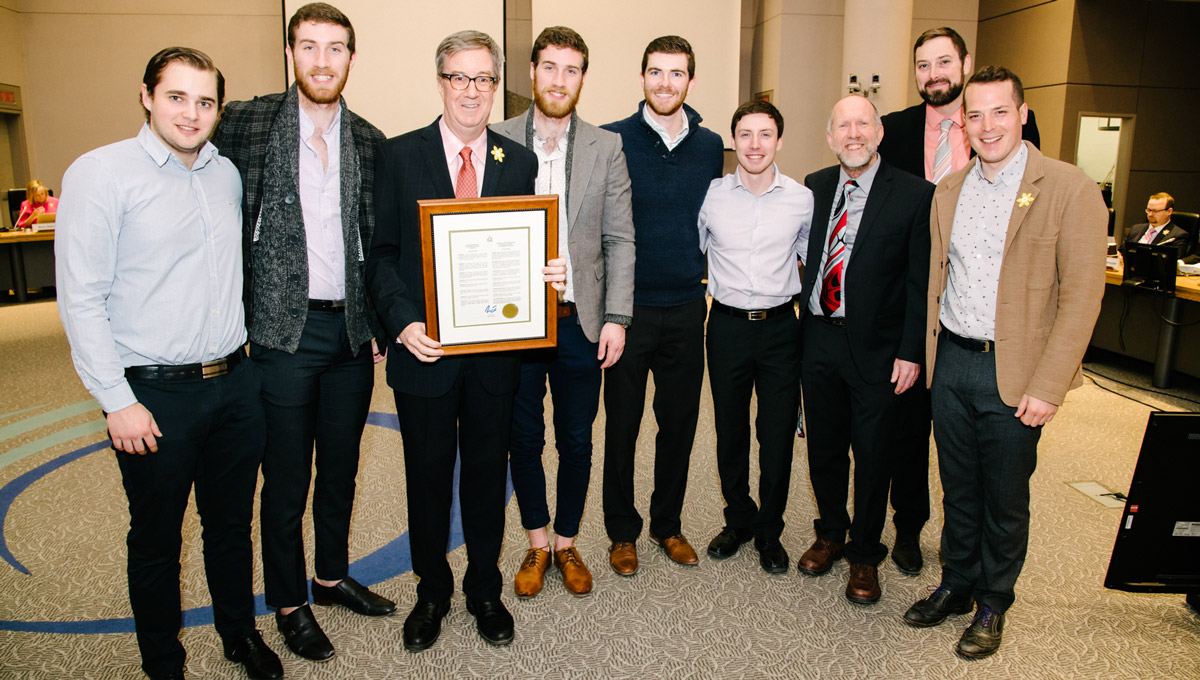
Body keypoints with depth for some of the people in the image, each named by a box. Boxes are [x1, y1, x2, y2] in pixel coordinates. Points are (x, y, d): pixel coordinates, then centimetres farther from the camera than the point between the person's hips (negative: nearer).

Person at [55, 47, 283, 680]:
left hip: (236, 384, 5)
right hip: (155, 395, -5)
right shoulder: (101, 172, -9)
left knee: (231, 525, 19)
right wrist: (118, 401, -13)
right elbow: (80, 299, -11)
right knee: (156, 541, 13)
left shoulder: (227, 173, 7)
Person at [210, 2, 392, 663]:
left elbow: (379, 242, 10)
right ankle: (288, 603, 28)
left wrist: (380, 321, 6)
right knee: (287, 477, 8)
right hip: (284, 330, -3)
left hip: (352, 331, 4)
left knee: (341, 466, 17)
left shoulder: (369, 142, 6)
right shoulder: (247, 123, -3)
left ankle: (332, 575, 38)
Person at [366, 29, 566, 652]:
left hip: (496, 350, 2)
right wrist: (403, 321, -16)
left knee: (487, 472, 14)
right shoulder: (397, 156, -1)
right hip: (424, 348, -1)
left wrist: (550, 273, -14)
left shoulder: (520, 163, 6)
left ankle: (484, 590, 35)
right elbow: (381, 253, -2)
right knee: (428, 476, 13)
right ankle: (432, 592, 35)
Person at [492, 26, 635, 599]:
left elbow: (620, 240, 1)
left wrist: (616, 318, -6)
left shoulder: (606, 148, 3)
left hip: (580, 320, 0)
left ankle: (566, 543, 31)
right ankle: (536, 545, 31)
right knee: (524, 439, 11)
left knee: (576, 441, 11)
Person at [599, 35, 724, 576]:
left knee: (680, 422, 12)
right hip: (628, 307, -3)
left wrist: (697, 270, 10)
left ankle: (668, 524, 31)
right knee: (622, 425, 7)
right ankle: (622, 531, 25)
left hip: (686, 307, 3)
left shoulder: (709, 146, 7)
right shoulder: (612, 140, -4)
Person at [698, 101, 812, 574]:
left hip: (780, 326, 0)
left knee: (778, 435, 5)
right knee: (730, 430, 11)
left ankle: (769, 531, 25)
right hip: (727, 325, 0)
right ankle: (738, 519, 32)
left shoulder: (802, 200, 0)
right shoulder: (711, 196, -1)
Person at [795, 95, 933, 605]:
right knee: (823, 447, 15)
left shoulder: (915, 195, -7)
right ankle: (830, 533, 37)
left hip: (876, 347, -3)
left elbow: (921, 282, -7)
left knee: (872, 455, 7)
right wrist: (802, 323, 3)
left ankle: (865, 554, 27)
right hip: (818, 338, 4)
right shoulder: (815, 186, 6)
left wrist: (911, 352, -11)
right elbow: (809, 257, 9)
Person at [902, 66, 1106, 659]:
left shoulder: (1070, 190, -9)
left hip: (1012, 372, -4)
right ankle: (956, 585, 35)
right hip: (950, 362, 4)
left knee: (1005, 500, 11)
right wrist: (927, 352, 8)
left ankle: (992, 605, 30)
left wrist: (1047, 387, -15)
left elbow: (1081, 296, -11)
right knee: (958, 489, 17)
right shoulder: (947, 192, 8)